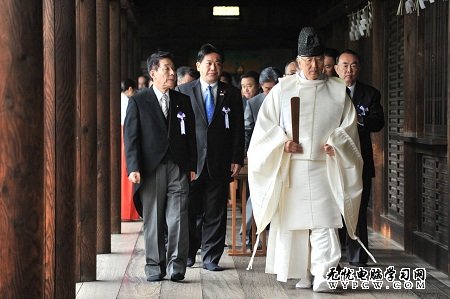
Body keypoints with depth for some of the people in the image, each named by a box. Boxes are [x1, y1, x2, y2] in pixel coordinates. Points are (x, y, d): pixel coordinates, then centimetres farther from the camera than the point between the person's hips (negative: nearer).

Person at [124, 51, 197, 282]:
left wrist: (192, 166, 6)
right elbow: (131, 136, -1)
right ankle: (155, 266, 11)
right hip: (150, 168, -2)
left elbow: (190, 135, 13)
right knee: (153, 221, 3)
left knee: (178, 218, -6)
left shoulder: (183, 101, 13)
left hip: (178, 168, 2)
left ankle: (176, 264, 0)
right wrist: (133, 168, -10)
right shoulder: (138, 102, 4)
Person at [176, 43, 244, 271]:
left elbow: (238, 130, 8)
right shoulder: (183, 91, 5)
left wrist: (237, 159, 0)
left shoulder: (232, 94, 9)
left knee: (216, 213, 3)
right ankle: (188, 254, 19)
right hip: (191, 162, -1)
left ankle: (211, 258, 10)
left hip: (220, 164, 1)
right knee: (190, 210, 3)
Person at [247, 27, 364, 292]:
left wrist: (336, 143, -8)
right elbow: (266, 124, 7)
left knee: (323, 220, -12)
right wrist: (282, 142, -9)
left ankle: (322, 276, -14)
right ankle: (302, 274, 13)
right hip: (290, 167, 1)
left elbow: (349, 126, 10)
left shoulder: (338, 91, 9)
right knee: (293, 220, 2)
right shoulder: (283, 89, 8)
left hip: (324, 168, -1)